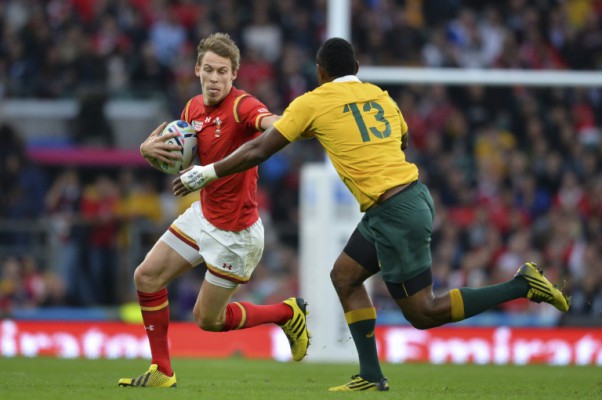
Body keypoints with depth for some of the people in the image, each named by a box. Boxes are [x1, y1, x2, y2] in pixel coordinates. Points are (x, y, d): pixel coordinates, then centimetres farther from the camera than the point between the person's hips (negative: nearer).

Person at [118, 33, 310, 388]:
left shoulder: (242, 106, -23)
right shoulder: (194, 108, 1)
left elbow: (276, 125, -47)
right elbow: (169, 158, 17)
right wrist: (149, 149, -8)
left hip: (235, 232, -8)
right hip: (203, 215, 8)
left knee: (209, 319, 1)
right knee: (147, 278, 6)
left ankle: (288, 313, 22)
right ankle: (162, 372, 17)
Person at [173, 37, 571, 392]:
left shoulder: (312, 103, -4)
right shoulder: (380, 96, 13)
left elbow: (258, 151, -2)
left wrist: (208, 173, 8)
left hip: (394, 212, -8)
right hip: (413, 195, 8)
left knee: (423, 313, 0)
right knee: (344, 275, 17)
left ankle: (521, 285, -8)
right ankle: (371, 377, 14)